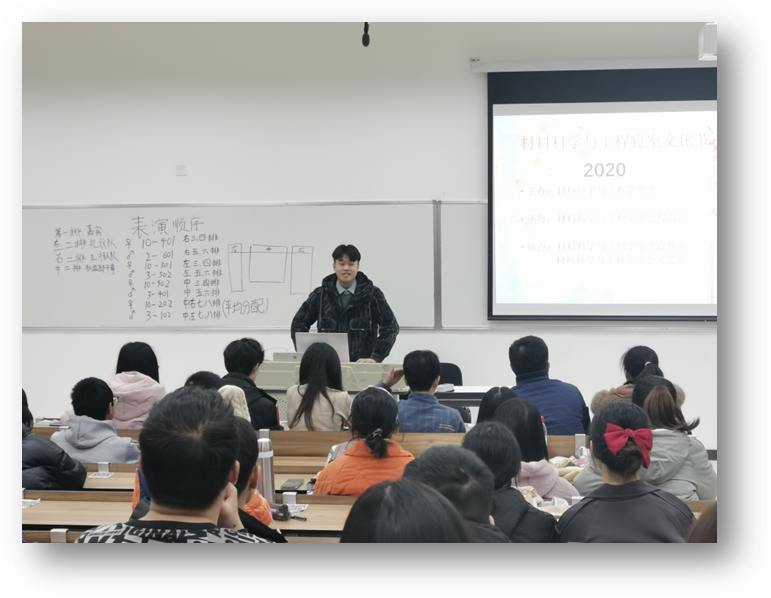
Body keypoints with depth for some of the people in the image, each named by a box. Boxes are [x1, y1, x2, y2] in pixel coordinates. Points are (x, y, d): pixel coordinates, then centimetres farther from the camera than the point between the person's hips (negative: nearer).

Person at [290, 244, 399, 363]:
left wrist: (375, 357, -7)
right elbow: (299, 324, 15)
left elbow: (390, 326, 2)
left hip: (362, 364, -1)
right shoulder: (320, 295, 9)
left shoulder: (372, 294, 5)